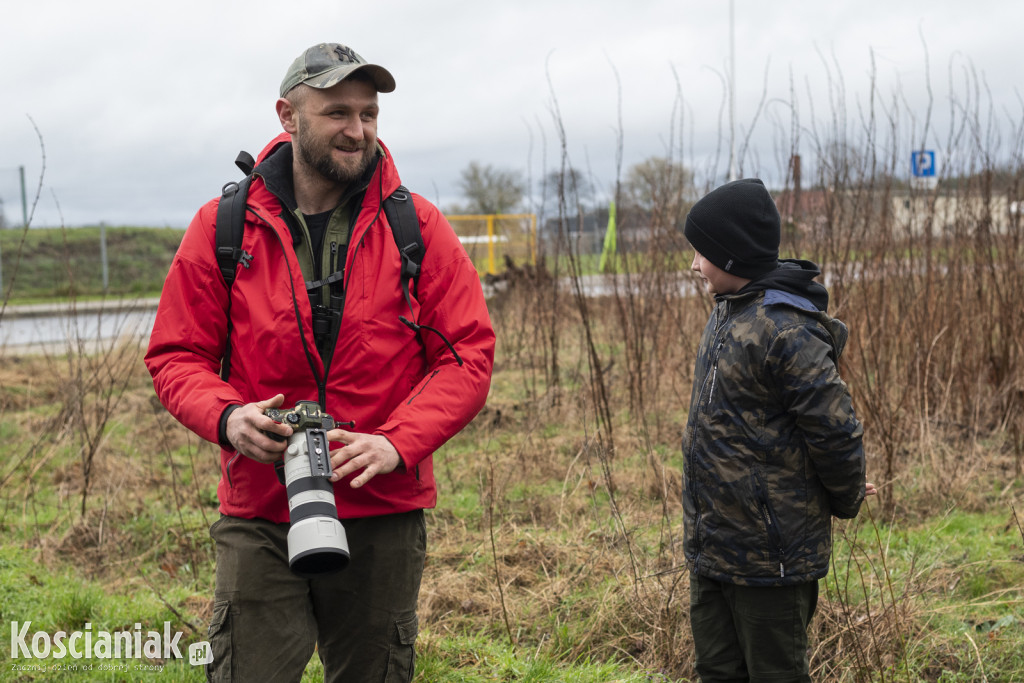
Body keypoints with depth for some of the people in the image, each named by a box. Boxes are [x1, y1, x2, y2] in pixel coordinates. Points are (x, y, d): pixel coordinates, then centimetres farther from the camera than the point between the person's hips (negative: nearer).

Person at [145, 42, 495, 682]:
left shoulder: (418, 227, 0)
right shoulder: (223, 226, 1)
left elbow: (468, 355, -2)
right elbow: (176, 354, 6)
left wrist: (397, 443, -17)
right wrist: (226, 417, -16)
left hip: (384, 513, 1)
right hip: (259, 515, 0)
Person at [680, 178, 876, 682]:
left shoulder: (784, 331, -22)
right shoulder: (728, 315, 9)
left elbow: (837, 431, -21)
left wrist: (845, 501, -4)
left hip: (770, 556, -9)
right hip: (711, 547, 9)